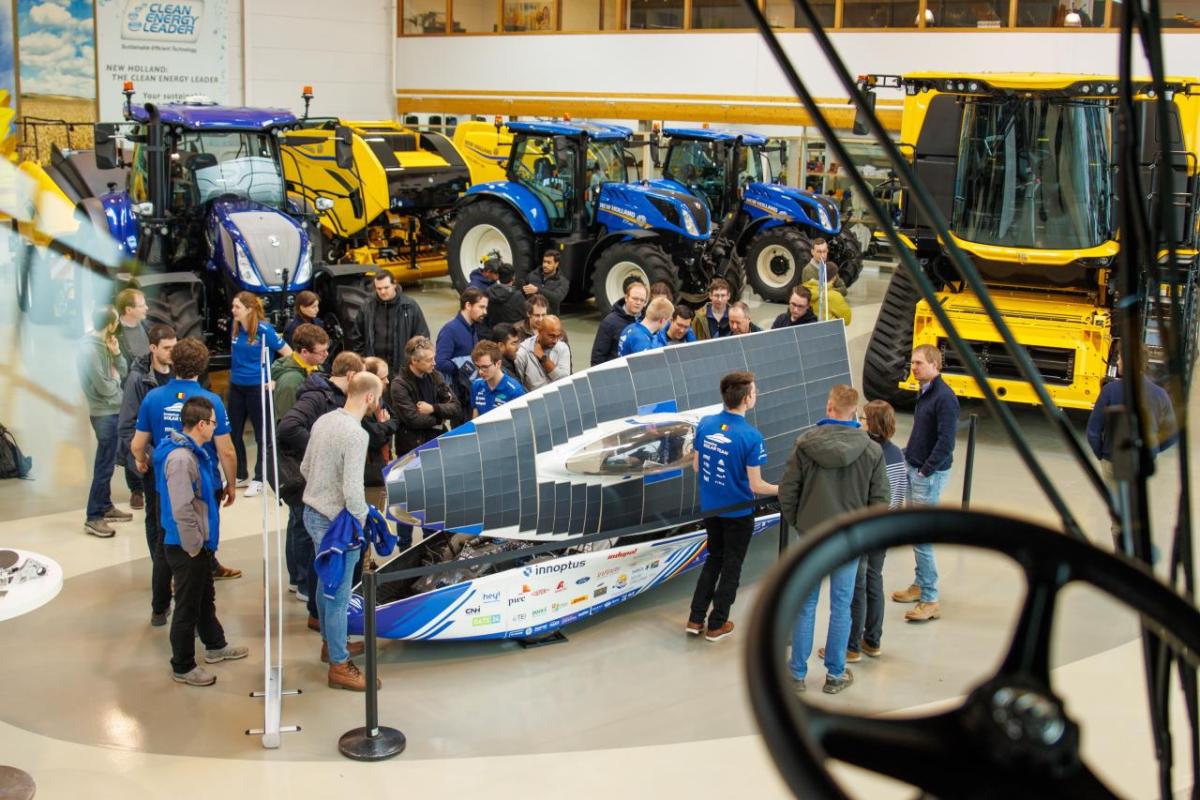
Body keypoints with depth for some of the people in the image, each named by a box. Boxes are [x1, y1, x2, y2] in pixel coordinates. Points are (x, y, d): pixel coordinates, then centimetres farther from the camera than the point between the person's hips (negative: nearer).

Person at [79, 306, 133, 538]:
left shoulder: (105, 343, 7)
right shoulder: (90, 350, -21)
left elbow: (123, 371, 9)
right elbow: (105, 388, -21)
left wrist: (116, 353, -7)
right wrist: (116, 380, -1)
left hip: (113, 410, 9)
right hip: (104, 413, -9)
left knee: (107, 463, 19)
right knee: (104, 465, -6)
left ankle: (105, 506, 30)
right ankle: (93, 518, -1)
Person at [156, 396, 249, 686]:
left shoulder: (194, 450, 5)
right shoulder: (181, 458, -27)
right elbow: (182, 511, -28)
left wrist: (204, 542, 17)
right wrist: (194, 547, -19)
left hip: (199, 543, 10)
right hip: (186, 547, -10)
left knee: (206, 597, 26)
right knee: (187, 607, 5)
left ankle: (215, 646, 44)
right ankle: (182, 667, 18)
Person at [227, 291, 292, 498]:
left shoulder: (264, 330, -16)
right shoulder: (236, 327, 0)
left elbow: (288, 354, -13)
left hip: (257, 387, -6)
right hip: (236, 386, 6)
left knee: (261, 434, 5)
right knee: (234, 432, 12)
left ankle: (258, 479, 15)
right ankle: (241, 475, 28)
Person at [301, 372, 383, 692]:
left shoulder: (323, 421, 3)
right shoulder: (356, 435, -24)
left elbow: (305, 467, 13)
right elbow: (353, 491, -27)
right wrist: (361, 517, -10)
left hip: (313, 513, 9)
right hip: (335, 523, -9)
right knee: (339, 594, 2)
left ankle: (331, 643, 41)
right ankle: (339, 666, 13)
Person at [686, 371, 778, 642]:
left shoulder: (705, 425, -7)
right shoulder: (751, 437, -23)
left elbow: (696, 466, 4)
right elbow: (755, 485, -18)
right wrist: (782, 489, -1)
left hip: (710, 508, 5)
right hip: (738, 512, -5)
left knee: (713, 559, 22)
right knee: (731, 567, 12)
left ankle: (695, 619, 22)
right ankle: (716, 625, 21)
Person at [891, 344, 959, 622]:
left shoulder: (944, 398, -19)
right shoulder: (924, 392, 10)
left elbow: (946, 442, -22)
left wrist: (925, 471, -18)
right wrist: (907, 454, 12)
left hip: (930, 474, -9)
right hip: (915, 470, 9)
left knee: (921, 537, -7)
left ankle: (930, 601, -1)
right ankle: (921, 586, 29)